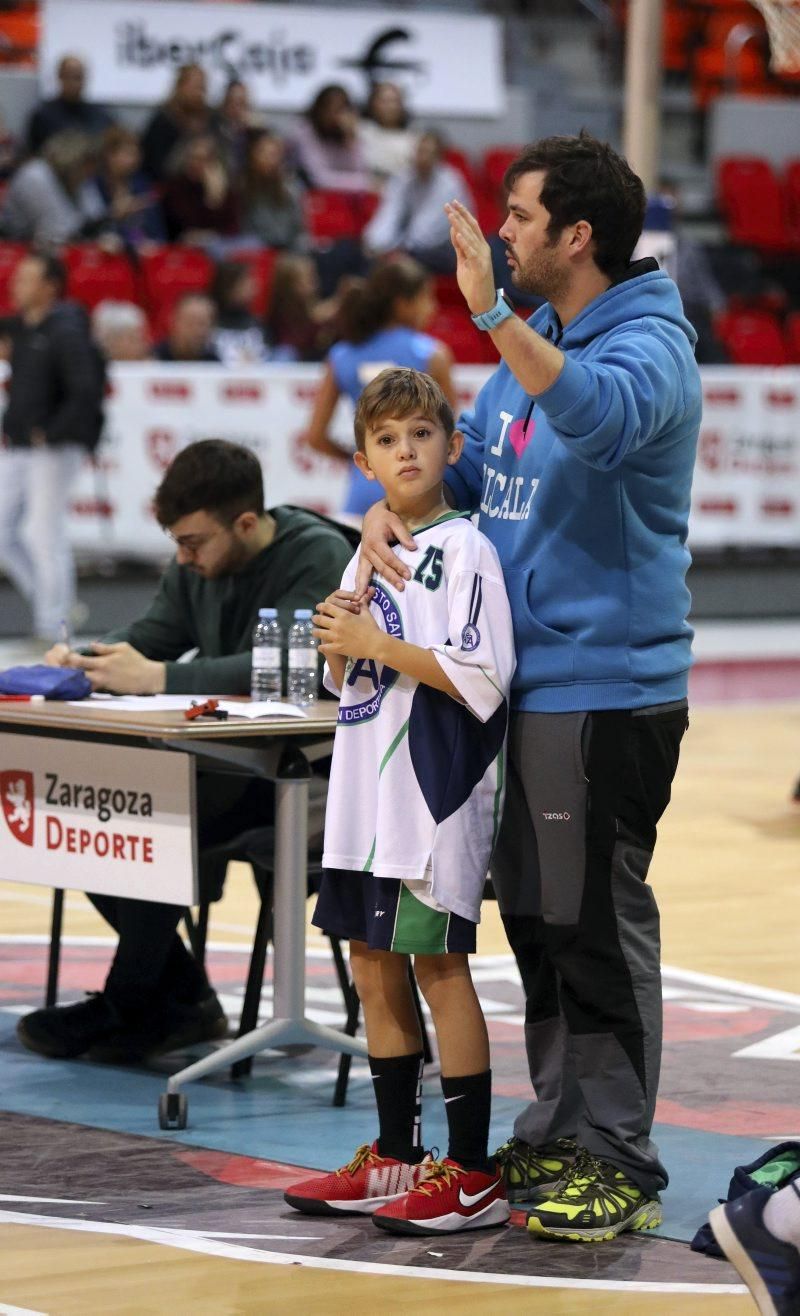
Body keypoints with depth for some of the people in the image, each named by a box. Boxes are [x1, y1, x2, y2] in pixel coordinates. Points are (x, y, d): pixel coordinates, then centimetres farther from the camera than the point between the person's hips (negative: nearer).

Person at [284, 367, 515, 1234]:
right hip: (368, 795, 8)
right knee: (373, 968, 11)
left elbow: (483, 678, -19)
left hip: (435, 790, -8)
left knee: (437, 966, -5)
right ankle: (395, 1160, 22)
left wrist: (376, 642, -15)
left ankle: (471, 1177, 1)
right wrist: (337, 644, 0)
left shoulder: (463, 550, -10)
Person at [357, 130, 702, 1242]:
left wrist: (491, 313, -42)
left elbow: (599, 414, -37)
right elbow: (467, 459, 22)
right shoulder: (534, 348, 15)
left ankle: (619, 1162, 2)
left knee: (597, 927, -5)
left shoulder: (648, 345, -14)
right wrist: (390, 512, 2)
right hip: (527, 683, 9)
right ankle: (556, 1134, 25)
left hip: (606, 689, -9)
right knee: (535, 919, 15)